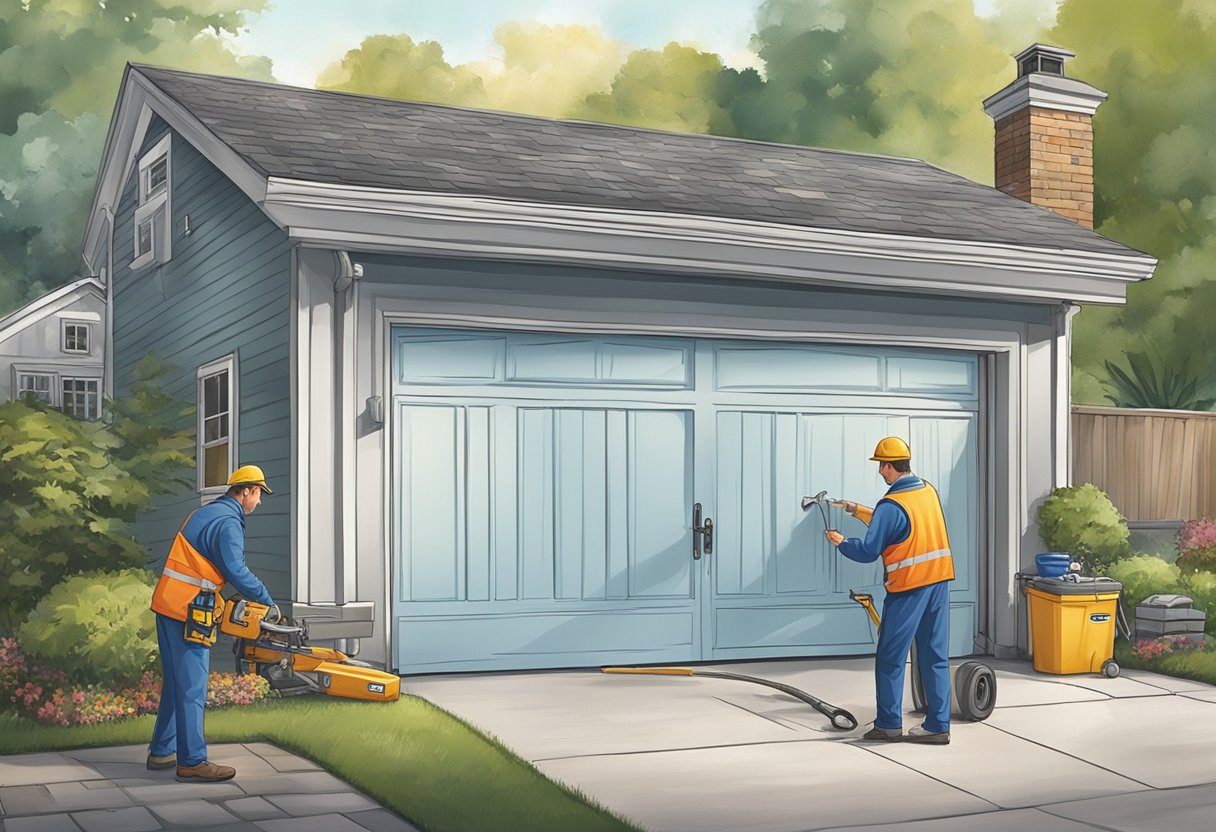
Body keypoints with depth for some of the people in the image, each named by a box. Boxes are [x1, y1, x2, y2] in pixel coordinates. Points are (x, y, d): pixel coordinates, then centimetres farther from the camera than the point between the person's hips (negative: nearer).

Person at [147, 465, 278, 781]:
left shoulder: (204, 513, 18)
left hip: (168, 606, 10)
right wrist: (268, 601, -12)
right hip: (187, 612, -10)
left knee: (177, 682, 16)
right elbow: (236, 570, -23)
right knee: (193, 688, -7)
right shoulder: (228, 522, -13)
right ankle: (192, 762, -5)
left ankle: (161, 752, 23)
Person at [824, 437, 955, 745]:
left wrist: (839, 542, 6)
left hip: (908, 587, -7)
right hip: (939, 581, 7)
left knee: (890, 658, 5)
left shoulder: (891, 505, -16)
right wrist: (855, 509, 29)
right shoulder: (928, 491, 8)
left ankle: (888, 724, 11)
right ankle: (938, 725, 10)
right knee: (935, 656, 9)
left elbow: (868, 552, -12)